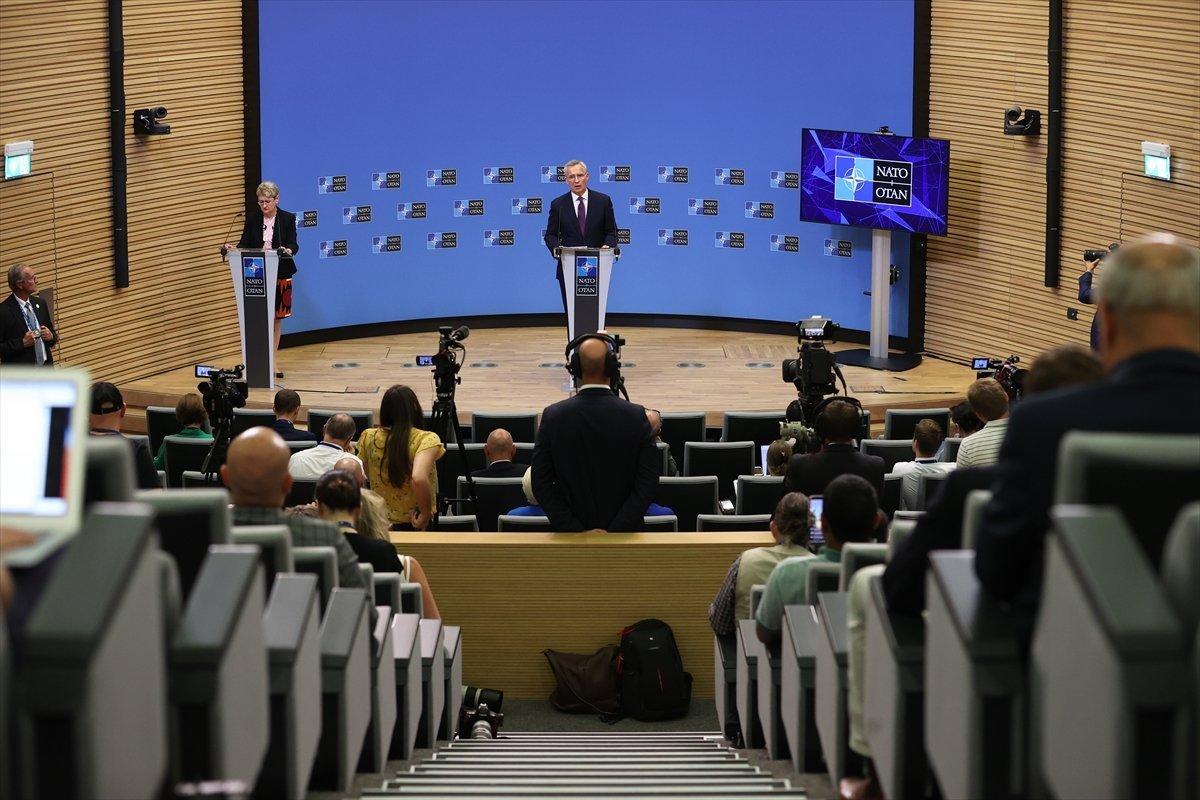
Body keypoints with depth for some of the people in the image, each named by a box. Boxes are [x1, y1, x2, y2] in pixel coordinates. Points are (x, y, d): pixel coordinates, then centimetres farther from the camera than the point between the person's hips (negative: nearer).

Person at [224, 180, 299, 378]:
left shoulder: (287, 218, 0)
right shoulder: (252, 218, 3)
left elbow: (294, 244, -5)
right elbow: (245, 244, 3)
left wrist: (288, 251, -28)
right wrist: (233, 249, -18)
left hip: (280, 275, 0)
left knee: (276, 319, 6)